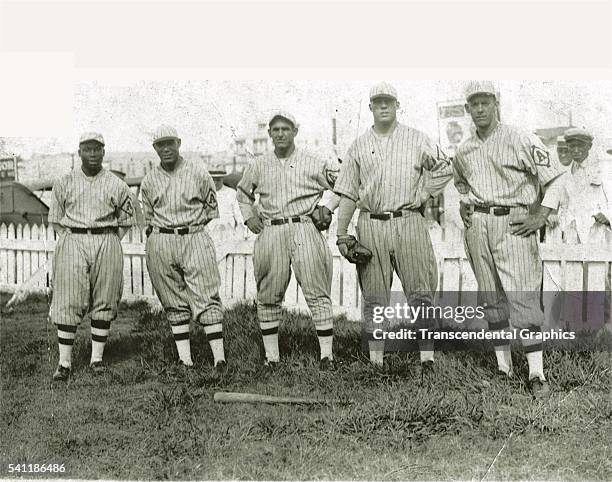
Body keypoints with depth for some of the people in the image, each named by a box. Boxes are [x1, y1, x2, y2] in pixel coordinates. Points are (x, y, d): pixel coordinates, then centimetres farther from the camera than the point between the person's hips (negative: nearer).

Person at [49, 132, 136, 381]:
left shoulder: (116, 185, 5)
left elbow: (126, 219, 12)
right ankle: (64, 362, -1)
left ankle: (97, 358, 13)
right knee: (68, 302, -5)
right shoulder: (64, 183, 7)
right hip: (72, 242, 0)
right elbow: (55, 219, 13)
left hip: (107, 244, 0)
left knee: (104, 303, 3)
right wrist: (69, 241, 3)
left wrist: (111, 244, 4)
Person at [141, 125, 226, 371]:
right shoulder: (149, 180, 10)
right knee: (174, 303, 5)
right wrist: (163, 232, 8)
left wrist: (191, 225, 6)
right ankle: (184, 359, 10)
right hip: (160, 244, 3)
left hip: (195, 239, -2)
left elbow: (211, 208, 14)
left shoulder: (198, 173, 3)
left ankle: (219, 358, -8)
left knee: (206, 298, -8)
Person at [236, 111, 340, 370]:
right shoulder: (258, 166, 12)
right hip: (270, 233, 3)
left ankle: (326, 354, -1)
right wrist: (249, 216, 14)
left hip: (304, 229, -3)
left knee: (317, 293, -7)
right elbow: (243, 193, 29)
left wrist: (325, 205, 0)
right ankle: (271, 355, 14)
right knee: (268, 296, 4)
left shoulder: (313, 163, 3)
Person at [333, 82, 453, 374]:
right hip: (371, 226, 1)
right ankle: (375, 361, 9)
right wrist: (342, 233, 5)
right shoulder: (359, 146, 13)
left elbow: (445, 169, 13)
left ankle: (427, 359, 1)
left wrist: (424, 194, 1)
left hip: (408, 221, -1)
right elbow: (347, 193, 11)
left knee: (421, 293, -4)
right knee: (374, 297, 3)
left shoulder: (415, 139, 10)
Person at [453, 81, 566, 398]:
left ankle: (536, 374, -7)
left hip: (513, 224, -5)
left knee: (522, 297, -11)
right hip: (477, 227, 6)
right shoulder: (463, 152, 12)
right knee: (490, 299, 8)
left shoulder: (520, 140, -5)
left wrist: (540, 217, -10)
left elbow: (556, 178, -5)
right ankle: (503, 368, 17)